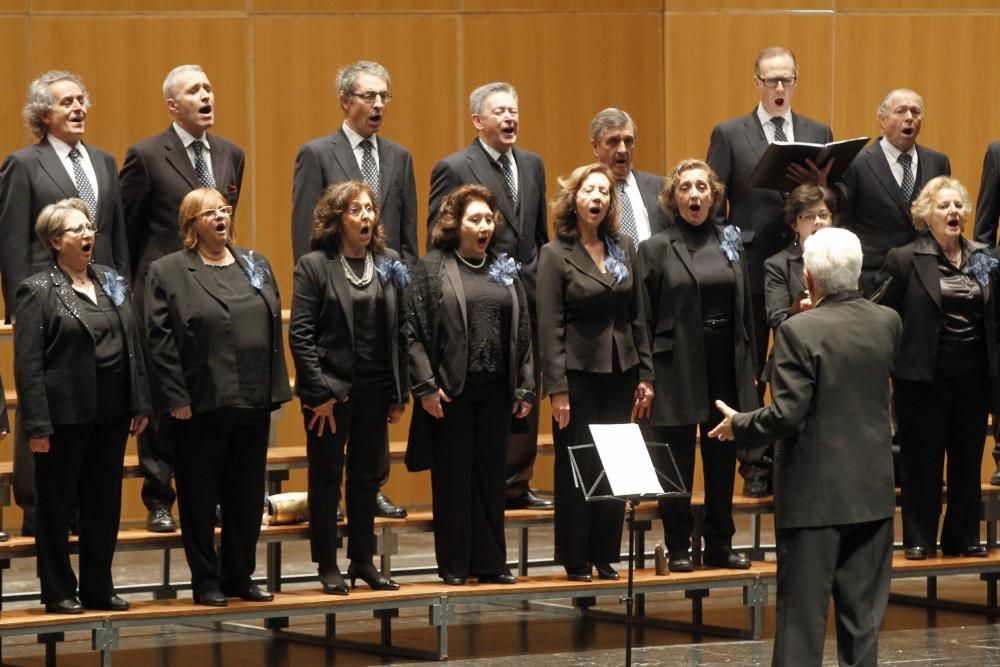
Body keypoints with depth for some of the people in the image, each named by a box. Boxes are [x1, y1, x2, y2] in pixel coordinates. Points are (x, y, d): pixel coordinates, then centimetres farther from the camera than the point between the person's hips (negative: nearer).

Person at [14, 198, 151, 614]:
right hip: (66, 415, -6)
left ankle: (99, 588, 20)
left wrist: (141, 404, 8)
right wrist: (37, 425, -16)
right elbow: (27, 364, -11)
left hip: (112, 411, 6)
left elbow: (133, 345, 14)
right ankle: (59, 592, 12)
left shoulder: (111, 282, 11)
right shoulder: (38, 291, -7)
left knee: (105, 503, 11)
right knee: (57, 505, 4)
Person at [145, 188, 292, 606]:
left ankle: (239, 576, 20)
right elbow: (159, 341, -7)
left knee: (247, 494, 10)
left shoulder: (255, 265, 13)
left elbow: (275, 329, 13)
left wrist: (275, 390, 6)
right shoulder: (168, 272, -2)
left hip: (253, 400, 5)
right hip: (201, 406, -5)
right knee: (200, 496, 3)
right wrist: (177, 398, -13)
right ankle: (206, 581, 11)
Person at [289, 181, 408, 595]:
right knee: (327, 478, 4)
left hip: (374, 389, 4)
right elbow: (300, 333, -9)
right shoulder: (314, 266, -5)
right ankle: (328, 567, 10)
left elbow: (400, 332, 8)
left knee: (367, 478, 10)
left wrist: (399, 394, 4)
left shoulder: (388, 265, 7)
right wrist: (320, 392, -14)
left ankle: (363, 561, 19)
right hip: (331, 388, -4)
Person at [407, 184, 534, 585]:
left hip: (496, 391, 4)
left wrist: (525, 387, 6)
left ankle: (490, 562, 14)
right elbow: (415, 332, -6)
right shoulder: (432, 268, -2)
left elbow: (523, 332, 12)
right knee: (453, 477, 2)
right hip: (451, 392, -4)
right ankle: (453, 564, 8)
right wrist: (425, 386, -12)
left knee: (491, 477, 7)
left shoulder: (504, 270, 11)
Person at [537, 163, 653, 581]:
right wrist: (557, 389, -14)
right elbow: (549, 327, -9)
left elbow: (637, 316, 11)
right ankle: (576, 560, 6)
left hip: (620, 371, 4)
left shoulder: (624, 249, 8)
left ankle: (605, 555, 12)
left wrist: (645, 374, 7)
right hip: (578, 372, -4)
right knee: (577, 468, -1)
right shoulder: (556, 254, -5)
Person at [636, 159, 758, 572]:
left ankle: (720, 545, 18)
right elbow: (644, 320, -4)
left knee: (723, 461, 9)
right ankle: (678, 549, 9)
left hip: (726, 369, 4)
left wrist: (748, 373, 7)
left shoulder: (730, 245, 9)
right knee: (676, 464, 2)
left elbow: (746, 313, 11)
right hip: (677, 371, -4)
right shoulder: (656, 249, -2)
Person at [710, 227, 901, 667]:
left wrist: (738, 425, -2)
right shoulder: (887, 323, -1)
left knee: (803, 614, 2)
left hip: (815, 494, -5)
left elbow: (786, 416, -20)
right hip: (872, 492, 5)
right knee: (863, 615, 10)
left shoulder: (799, 331, -17)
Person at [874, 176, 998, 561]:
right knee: (922, 461, 3)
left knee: (968, 460, 9)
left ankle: (963, 537, 19)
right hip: (924, 377, -4)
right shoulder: (905, 260, -4)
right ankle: (919, 539, 12)